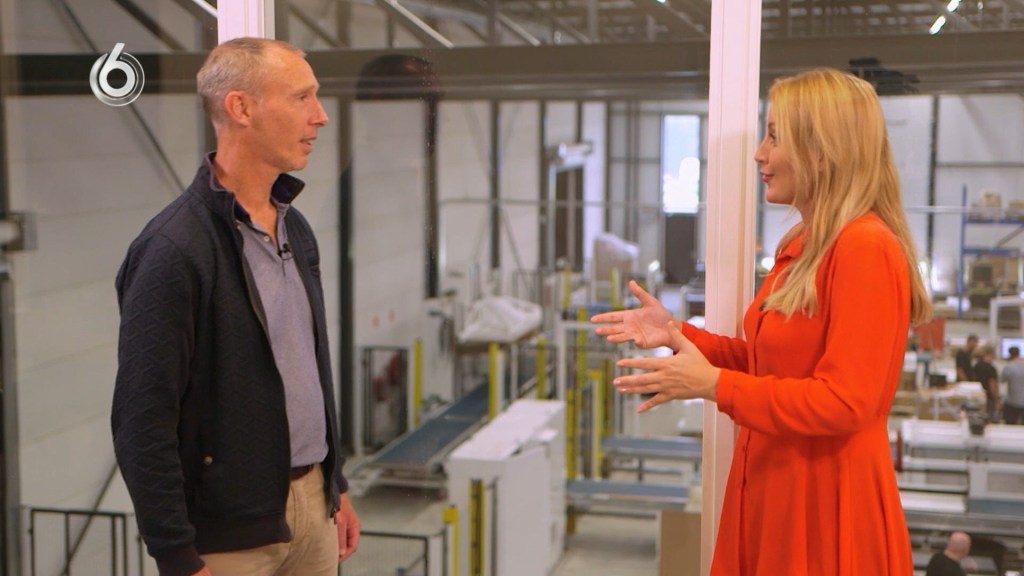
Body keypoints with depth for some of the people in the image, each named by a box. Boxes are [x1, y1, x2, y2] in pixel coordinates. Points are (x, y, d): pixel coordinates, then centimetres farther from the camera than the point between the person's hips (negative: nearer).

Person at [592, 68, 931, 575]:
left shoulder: (866, 249, -19)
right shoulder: (802, 246, 11)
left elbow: (843, 401, -23)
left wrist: (713, 385, -21)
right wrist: (678, 334, 4)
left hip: (826, 505, -9)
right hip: (772, 491, 9)